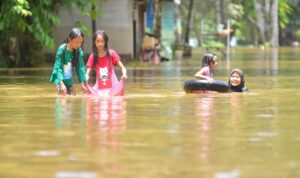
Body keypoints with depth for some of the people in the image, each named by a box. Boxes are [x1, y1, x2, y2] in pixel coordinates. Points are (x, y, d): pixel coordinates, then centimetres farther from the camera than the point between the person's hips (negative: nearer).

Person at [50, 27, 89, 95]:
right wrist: (61, 83, -27)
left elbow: (80, 67, 0)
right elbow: (58, 67, -19)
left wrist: (83, 82, -4)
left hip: (69, 80, 6)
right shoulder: (62, 49, -19)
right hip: (60, 79, -6)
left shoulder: (79, 51, -5)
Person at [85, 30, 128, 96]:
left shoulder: (111, 53, -2)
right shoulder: (93, 56, 3)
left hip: (113, 88, -2)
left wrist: (124, 74, -24)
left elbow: (122, 67, -2)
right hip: (99, 89, 2)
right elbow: (87, 73, 2)